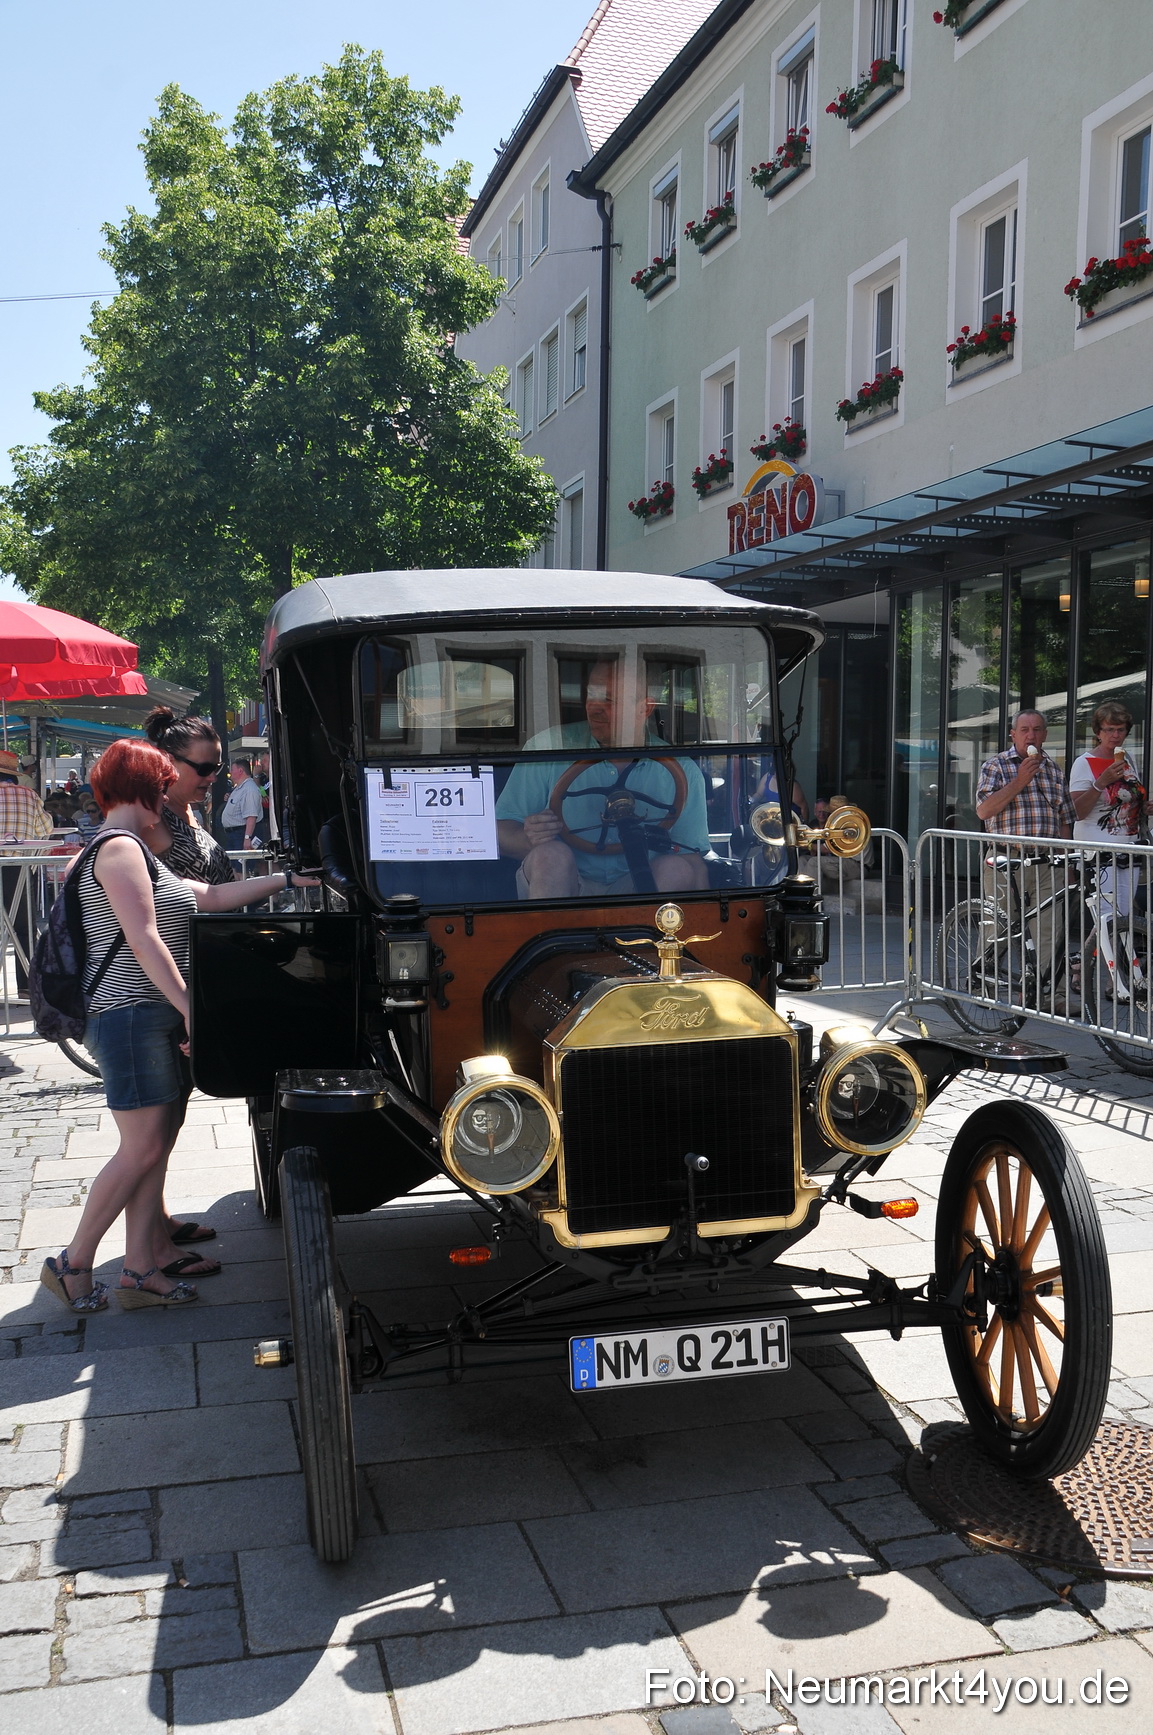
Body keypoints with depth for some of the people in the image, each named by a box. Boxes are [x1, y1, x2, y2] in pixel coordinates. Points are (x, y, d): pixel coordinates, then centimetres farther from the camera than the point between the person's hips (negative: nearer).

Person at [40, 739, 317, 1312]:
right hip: (132, 1016, -10)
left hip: (154, 1018, 10)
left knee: (157, 1142, 8)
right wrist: (189, 1007, -19)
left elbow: (209, 894, 22)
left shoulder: (134, 852, 22)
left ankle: (143, 1267, 12)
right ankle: (72, 1264, 4)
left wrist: (285, 879, 21)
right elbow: (144, 940, -19)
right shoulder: (119, 848, -11)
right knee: (142, 1148, -8)